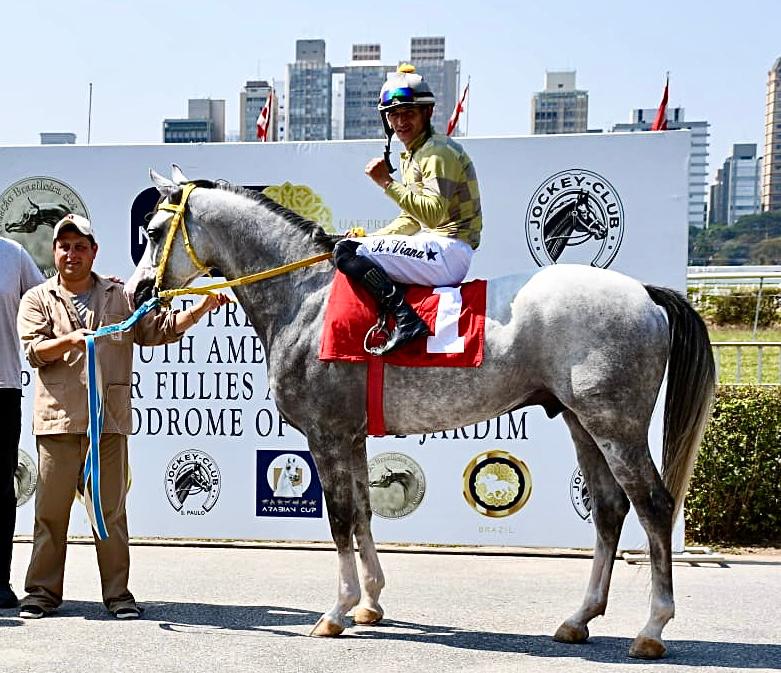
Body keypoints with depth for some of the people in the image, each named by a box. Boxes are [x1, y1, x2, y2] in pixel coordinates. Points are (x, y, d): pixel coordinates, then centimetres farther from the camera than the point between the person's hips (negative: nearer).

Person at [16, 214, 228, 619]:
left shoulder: (120, 297, 15)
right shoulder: (37, 300, 11)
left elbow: (159, 330, 11)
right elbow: (34, 350, -2)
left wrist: (201, 309, -1)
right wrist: (70, 340, -21)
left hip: (109, 419, 1)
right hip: (58, 418, -1)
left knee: (112, 509, 3)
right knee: (51, 509, 2)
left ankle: (117, 592, 10)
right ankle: (42, 591, 12)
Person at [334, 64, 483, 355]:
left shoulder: (437, 152, -11)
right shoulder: (412, 155, 19)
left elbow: (433, 214, -24)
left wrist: (387, 183, -21)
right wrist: (371, 237, 11)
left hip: (448, 252, -11)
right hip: (435, 248, 11)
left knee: (347, 252, -18)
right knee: (351, 246, 16)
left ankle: (406, 319, -27)